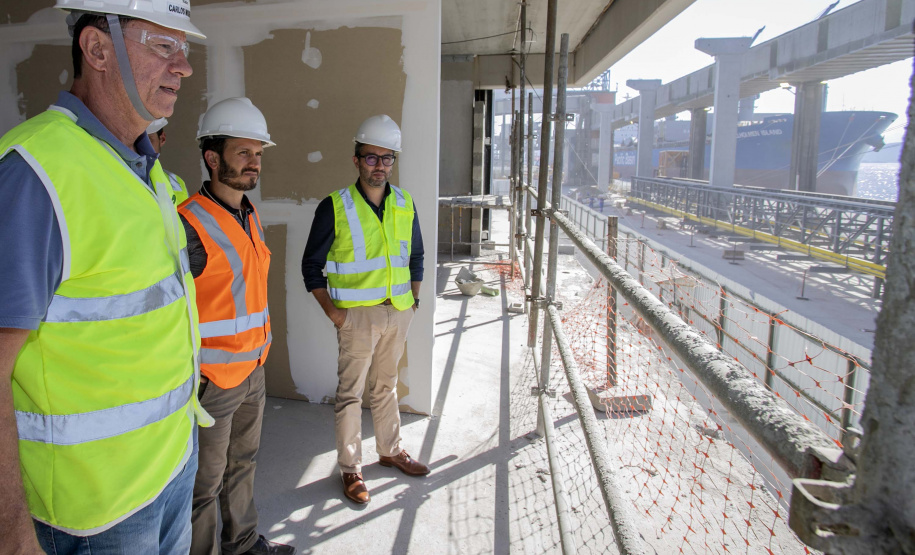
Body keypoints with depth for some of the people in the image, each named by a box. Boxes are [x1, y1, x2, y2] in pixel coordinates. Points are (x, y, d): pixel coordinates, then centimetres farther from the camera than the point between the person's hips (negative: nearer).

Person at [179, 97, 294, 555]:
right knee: (205, 481, 9)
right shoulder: (191, 224, -20)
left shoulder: (250, 216, 8)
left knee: (243, 462, 23)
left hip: (252, 370, 9)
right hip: (211, 379, -8)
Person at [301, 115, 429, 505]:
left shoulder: (405, 204, 4)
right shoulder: (335, 207, -10)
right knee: (350, 392, 4)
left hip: (398, 313, 4)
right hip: (357, 315, -4)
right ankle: (350, 470, 19)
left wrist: (413, 300, 9)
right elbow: (312, 265, -4)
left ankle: (391, 451, 36)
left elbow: (416, 256, 16)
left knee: (386, 385, 19)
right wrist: (331, 311, -10)